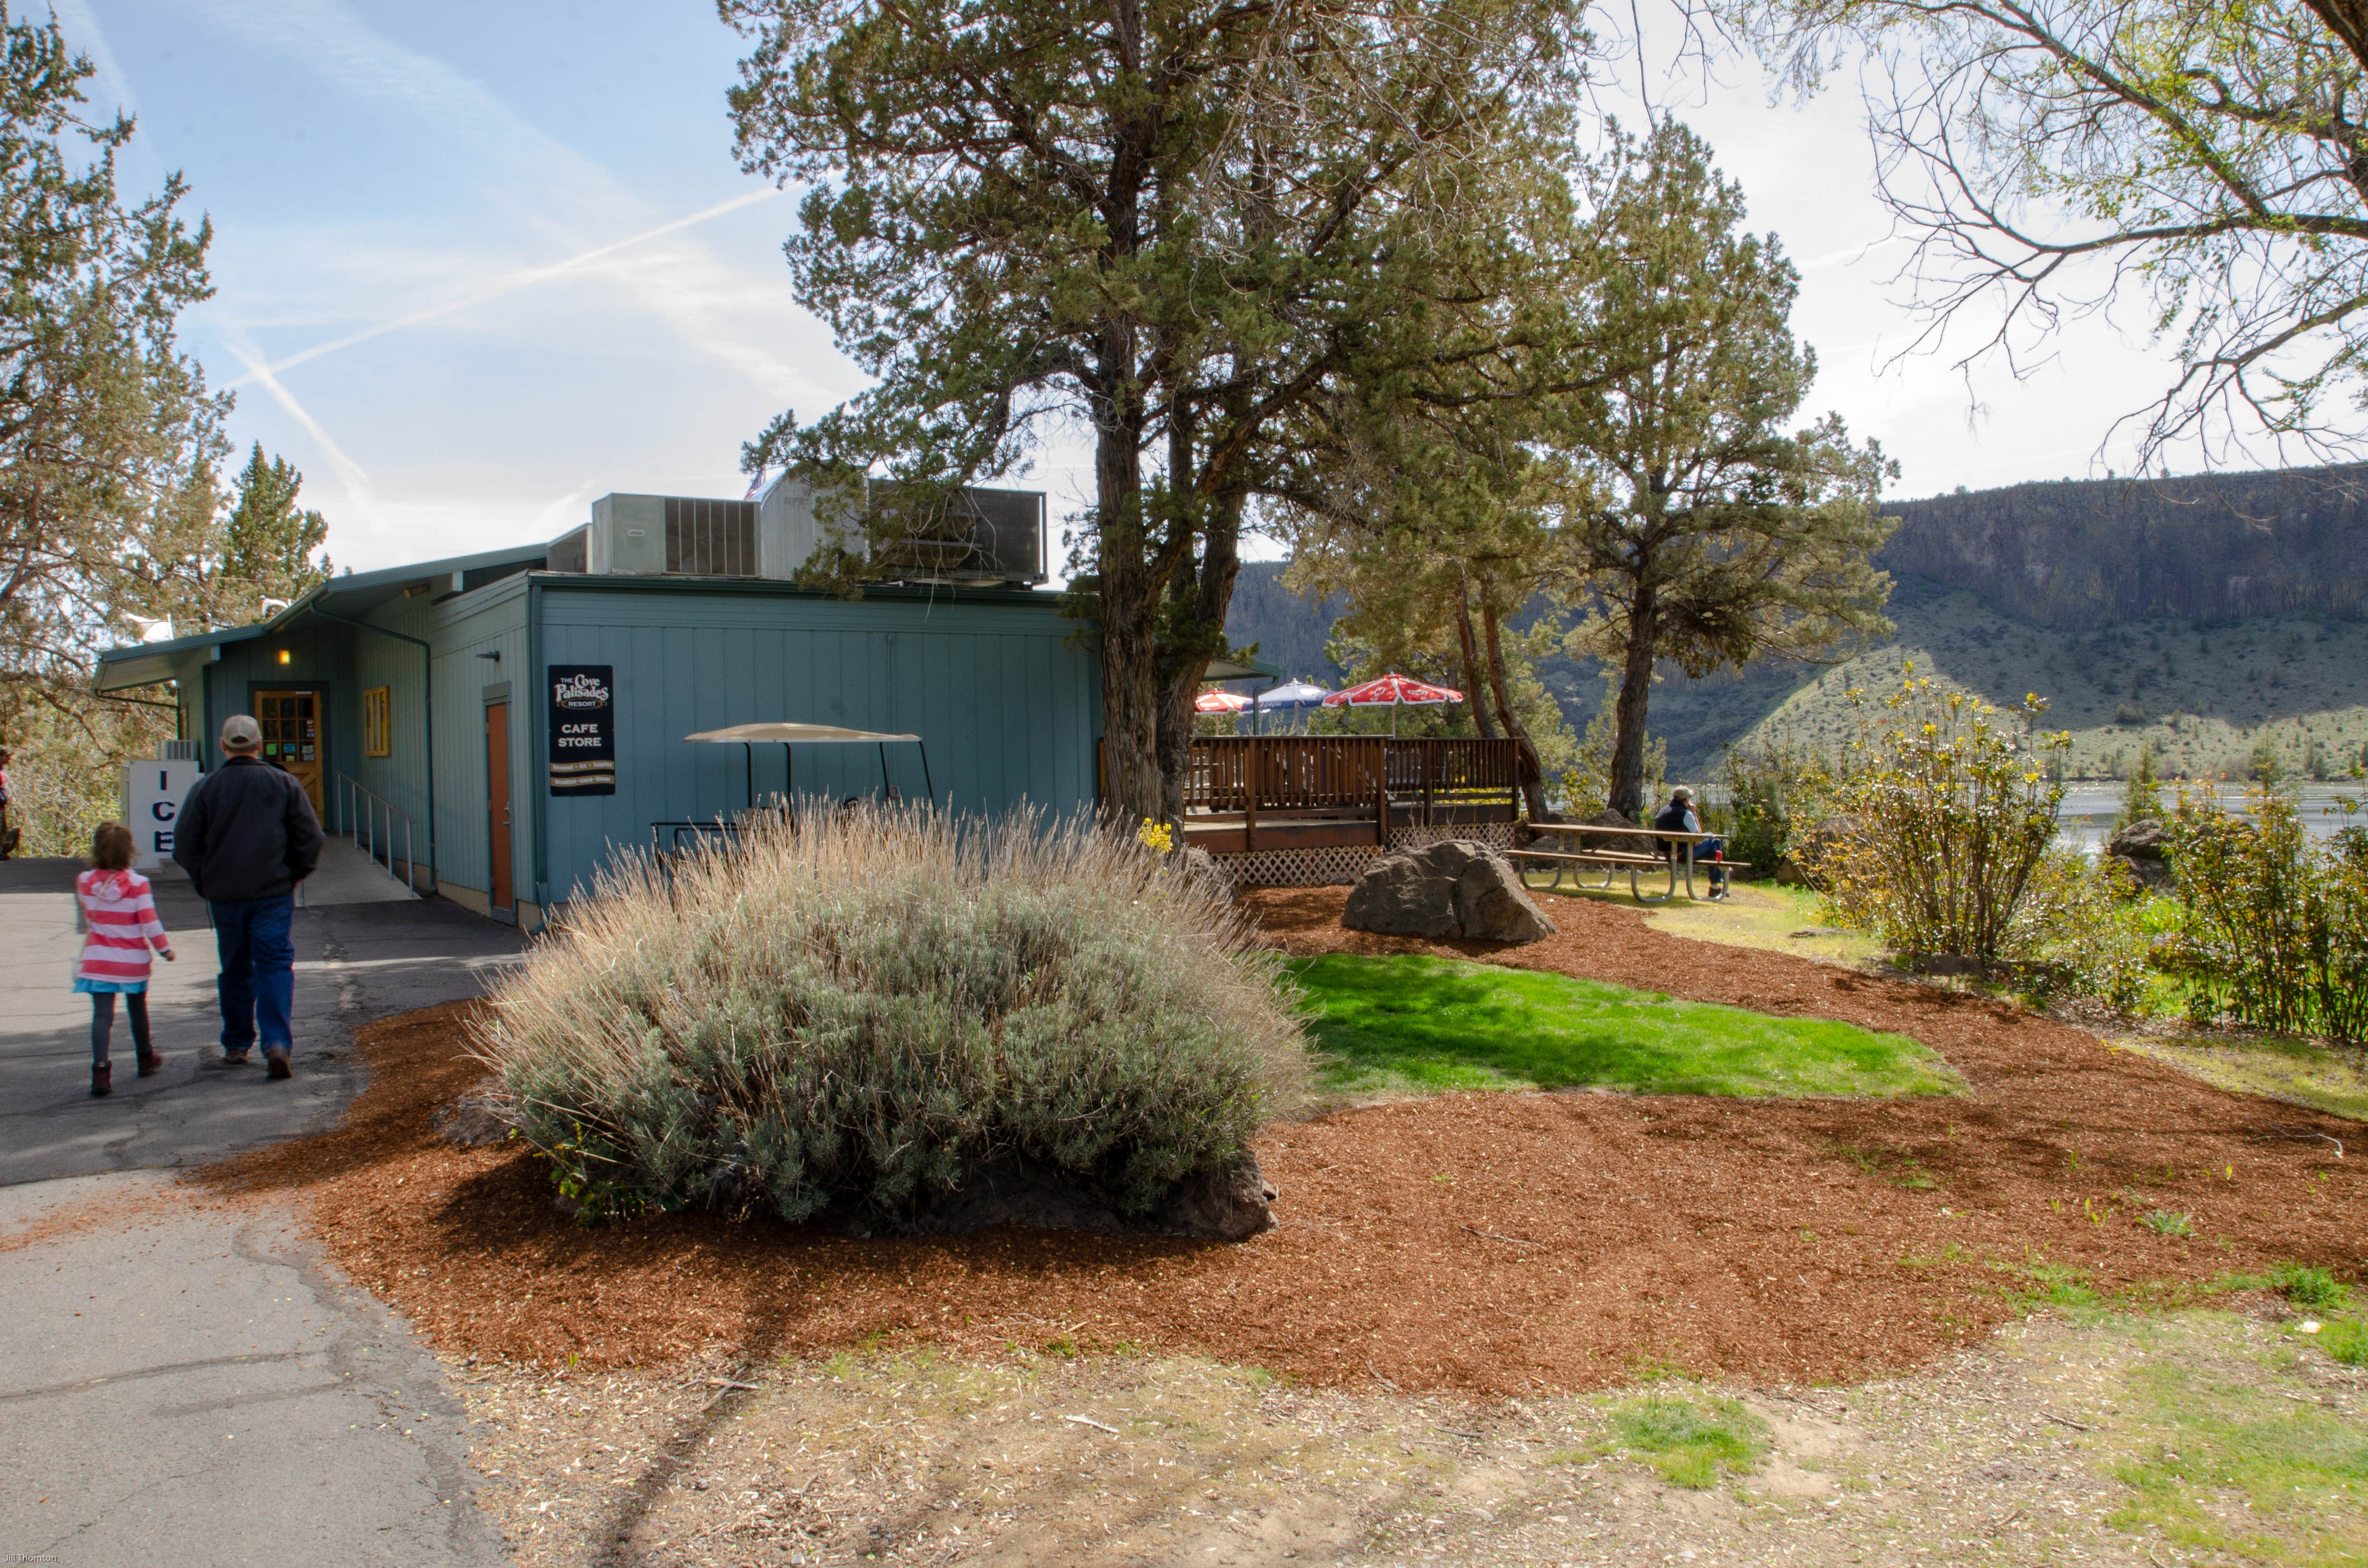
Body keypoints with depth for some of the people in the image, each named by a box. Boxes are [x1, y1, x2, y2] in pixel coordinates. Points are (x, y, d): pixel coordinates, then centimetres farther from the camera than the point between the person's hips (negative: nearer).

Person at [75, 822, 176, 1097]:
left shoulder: (85, 882, -3)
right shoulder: (138, 884, -13)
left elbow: (85, 919, 14)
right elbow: (150, 923, -12)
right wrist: (165, 948, 1)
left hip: (98, 959, 1)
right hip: (133, 960, -1)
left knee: (102, 1015, -3)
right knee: (137, 1009, 18)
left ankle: (101, 1069, -18)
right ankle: (146, 1058, 36)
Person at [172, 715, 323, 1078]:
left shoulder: (204, 788, 0)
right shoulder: (284, 784, 0)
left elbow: (185, 847, 0)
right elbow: (311, 838, -2)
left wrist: (206, 885, 12)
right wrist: (294, 875, 11)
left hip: (225, 897, 1)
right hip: (275, 893, -1)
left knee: (235, 970, 13)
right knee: (275, 966, -1)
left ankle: (236, 1045, 23)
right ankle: (277, 1042, -16)